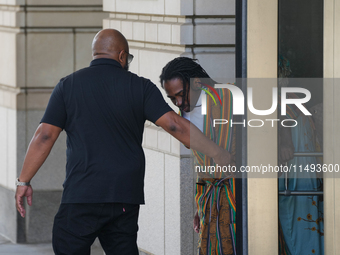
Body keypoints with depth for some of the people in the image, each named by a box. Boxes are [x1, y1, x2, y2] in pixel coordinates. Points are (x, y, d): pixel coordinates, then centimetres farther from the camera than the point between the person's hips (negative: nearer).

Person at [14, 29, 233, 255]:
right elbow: (175, 124, -4)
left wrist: (24, 181, 6)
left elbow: (45, 136, -1)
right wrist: (218, 153, 0)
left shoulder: (68, 86, 4)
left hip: (82, 194, -2)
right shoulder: (140, 87, 4)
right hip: (127, 198, 2)